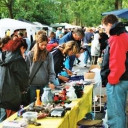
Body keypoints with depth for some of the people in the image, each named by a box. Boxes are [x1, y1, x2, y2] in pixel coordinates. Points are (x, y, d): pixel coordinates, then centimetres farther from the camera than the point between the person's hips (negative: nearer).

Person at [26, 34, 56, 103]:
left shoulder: (48, 55, 2)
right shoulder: (30, 54, 1)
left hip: (45, 84, 0)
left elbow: (51, 71, 0)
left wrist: (51, 82, -13)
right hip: (32, 84, 0)